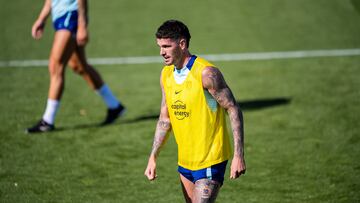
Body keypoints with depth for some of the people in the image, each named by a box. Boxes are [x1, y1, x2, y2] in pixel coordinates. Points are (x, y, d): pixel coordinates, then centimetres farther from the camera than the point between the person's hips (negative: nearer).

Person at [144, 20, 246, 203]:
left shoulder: (206, 73, -17)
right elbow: (164, 119, 14)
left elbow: (234, 110, -15)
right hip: (185, 160, 7)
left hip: (210, 160, -7)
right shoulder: (166, 74, 6)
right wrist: (153, 157, 6)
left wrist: (238, 155, -20)